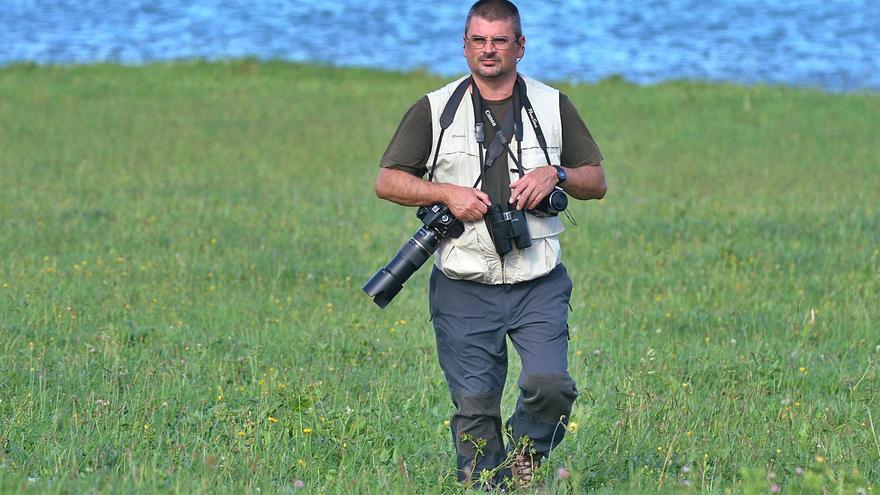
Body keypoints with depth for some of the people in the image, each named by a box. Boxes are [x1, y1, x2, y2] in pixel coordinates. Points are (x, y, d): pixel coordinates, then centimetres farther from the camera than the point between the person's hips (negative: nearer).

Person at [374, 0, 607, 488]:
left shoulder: (553, 106, 9)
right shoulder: (434, 110, 5)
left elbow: (596, 181, 13)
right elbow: (387, 181, 5)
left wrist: (555, 174, -8)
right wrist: (447, 193, -10)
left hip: (538, 286, 0)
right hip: (465, 288, 0)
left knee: (550, 385, -16)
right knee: (474, 406, -1)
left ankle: (525, 455, 13)